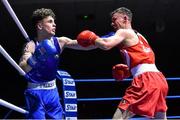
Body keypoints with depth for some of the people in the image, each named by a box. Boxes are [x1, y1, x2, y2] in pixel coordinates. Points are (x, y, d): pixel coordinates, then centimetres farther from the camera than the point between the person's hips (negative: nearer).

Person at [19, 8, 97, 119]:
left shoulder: (60, 42, -3)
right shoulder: (31, 46, -16)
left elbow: (85, 45, -8)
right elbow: (22, 68, -30)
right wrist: (35, 58, -46)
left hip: (52, 91, 5)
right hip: (36, 92, -5)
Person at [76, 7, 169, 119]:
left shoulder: (124, 32, 3)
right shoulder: (138, 36, 29)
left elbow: (106, 45, -15)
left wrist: (92, 39, 4)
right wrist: (128, 70, 21)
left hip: (146, 80, -9)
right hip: (159, 78, 9)